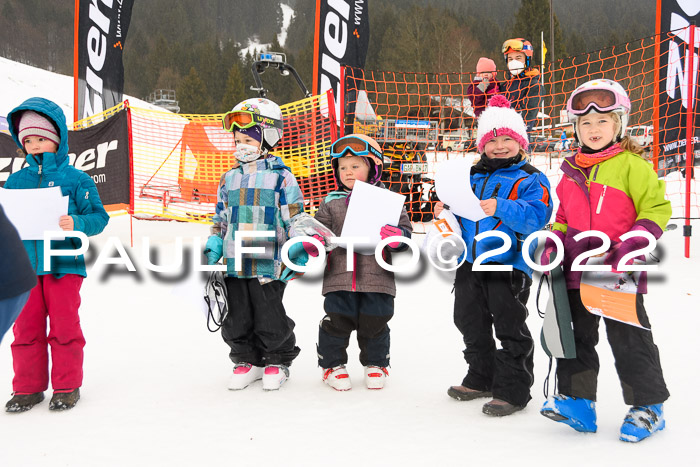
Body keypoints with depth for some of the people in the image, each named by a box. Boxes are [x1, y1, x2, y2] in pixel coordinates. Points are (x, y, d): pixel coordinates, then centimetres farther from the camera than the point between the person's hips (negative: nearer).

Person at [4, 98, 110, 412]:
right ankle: (28, 387, 23)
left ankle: (67, 386, 17)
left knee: (64, 327, 3)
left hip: (63, 265, -4)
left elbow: (99, 217, -4)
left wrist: (76, 224, -22)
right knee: (26, 328, 9)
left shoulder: (75, 179, -2)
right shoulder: (16, 181, 10)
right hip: (23, 266, 4)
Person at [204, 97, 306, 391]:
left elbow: (295, 218, -4)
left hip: (267, 265, -5)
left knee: (270, 318, 4)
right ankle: (246, 361, 28)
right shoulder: (229, 178, 13)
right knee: (237, 318, 12)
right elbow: (221, 216, 21)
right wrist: (213, 245, 11)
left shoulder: (281, 177, -3)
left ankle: (277, 362, 23)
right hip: (233, 265, 6)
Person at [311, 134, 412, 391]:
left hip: (377, 278, -1)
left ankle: (376, 364, 31)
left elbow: (405, 228, 3)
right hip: (339, 276, 1)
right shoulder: (331, 202, 8)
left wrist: (397, 235, -19)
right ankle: (332, 364, 26)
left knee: (375, 324, 8)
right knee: (336, 322, 4)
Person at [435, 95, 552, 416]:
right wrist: (446, 211, 2)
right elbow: (463, 216, 23)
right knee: (471, 323, 16)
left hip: (508, 265, -6)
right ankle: (481, 379, 35)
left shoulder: (530, 179, -4)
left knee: (510, 328, 1)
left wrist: (501, 208, -30)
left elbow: (536, 215, -19)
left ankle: (512, 391, 14)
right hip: (470, 262, 7)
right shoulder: (474, 177, 14)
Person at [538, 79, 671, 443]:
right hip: (576, 272, 6)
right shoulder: (572, 172, 12)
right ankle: (577, 402, 23)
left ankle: (649, 406, 22)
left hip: (619, 275, -6)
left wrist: (634, 242, -21)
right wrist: (553, 242, 4)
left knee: (629, 342, 4)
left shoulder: (632, 165, -7)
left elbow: (657, 209, -7)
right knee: (576, 337, 12)